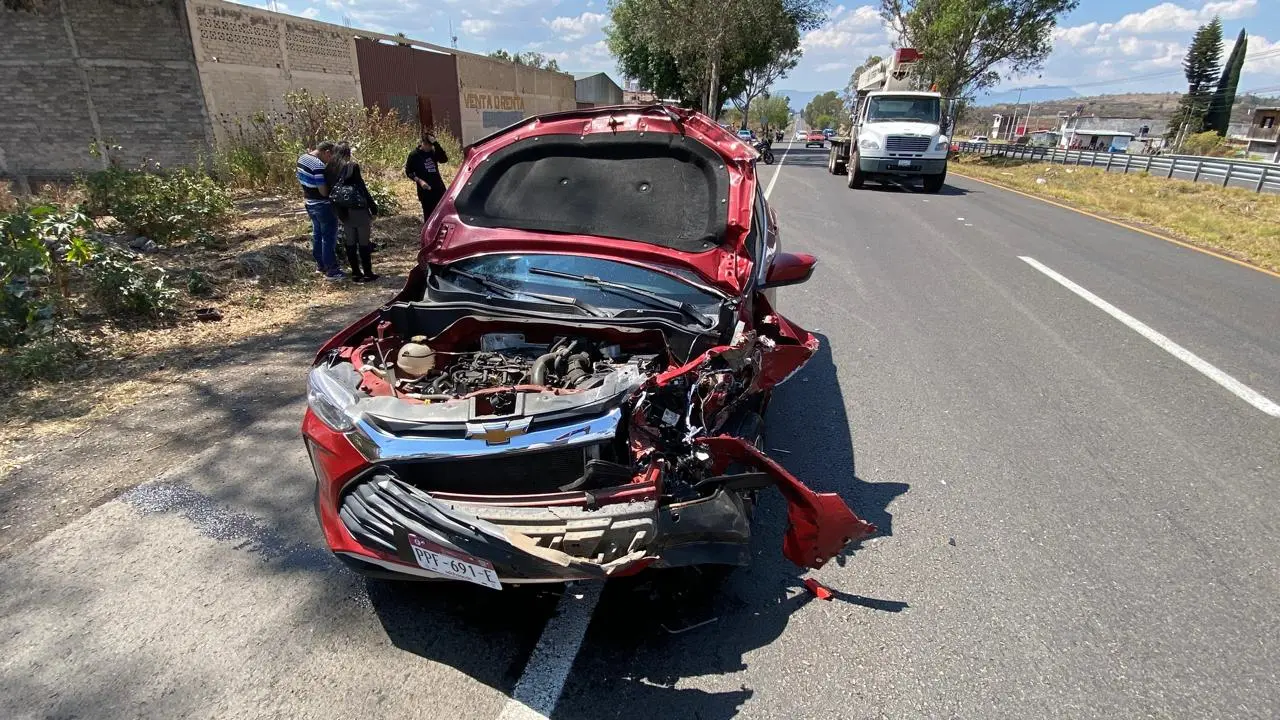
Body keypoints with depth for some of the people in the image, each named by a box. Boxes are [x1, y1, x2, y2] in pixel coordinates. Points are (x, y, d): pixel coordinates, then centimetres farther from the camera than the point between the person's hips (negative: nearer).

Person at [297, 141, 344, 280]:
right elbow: (324, 192, -25)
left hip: (310, 203, 9)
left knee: (317, 234, 20)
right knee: (329, 237, 1)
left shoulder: (302, 158, 3)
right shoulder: (319, 165, -26)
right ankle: (331, 270, 7)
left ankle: (320, 265, 31)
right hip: (323, 205, -9)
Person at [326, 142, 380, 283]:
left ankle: (356, 273, 16)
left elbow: (329, 189, 8)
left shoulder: (330, 169, 5)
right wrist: (373, 206, -7)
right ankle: (367, 274, 3)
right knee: (364, 242, 1)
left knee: (350, 242, 12)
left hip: (343, 210, 6)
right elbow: (362, 188, -12)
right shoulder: (352, 166, -11)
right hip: (358, 207, -6)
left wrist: (338, 211, 15)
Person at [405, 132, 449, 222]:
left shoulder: (433, 151, 5)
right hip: (425, 190, -4)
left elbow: (444, 159, -12)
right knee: (428, 215, 2)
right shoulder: (414, 155, -5)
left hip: (439, 188, 4)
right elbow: (408, 171, -1)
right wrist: (419, 181, -16)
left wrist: (436, 144, -17)